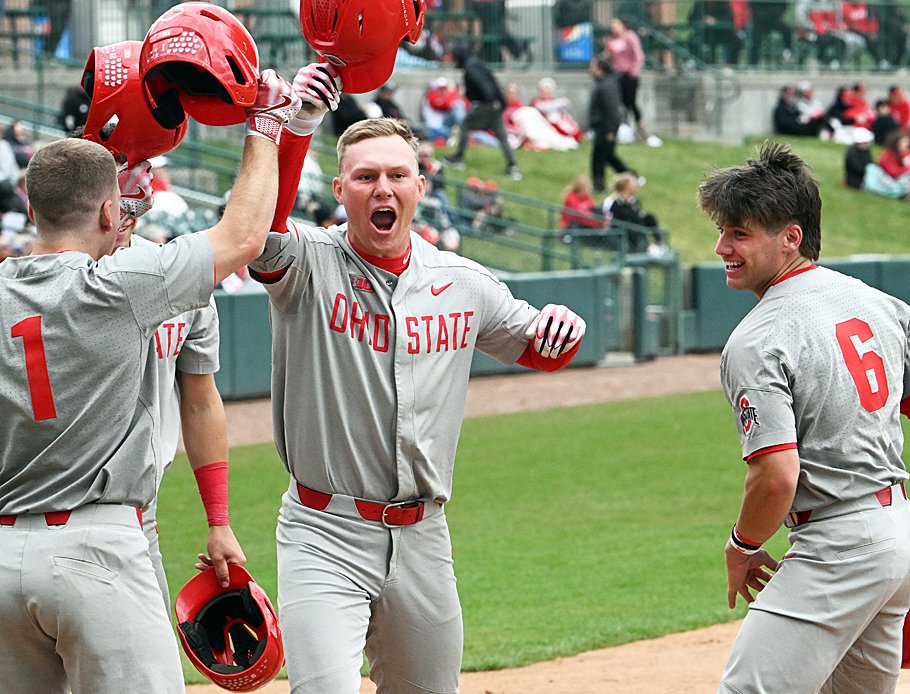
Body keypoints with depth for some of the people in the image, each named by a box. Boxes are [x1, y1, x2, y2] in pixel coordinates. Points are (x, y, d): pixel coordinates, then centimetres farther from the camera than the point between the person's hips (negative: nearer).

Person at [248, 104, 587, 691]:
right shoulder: (307, 264, -5)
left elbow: (540, 351, 21)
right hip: (327, 535, -5)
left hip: (422, 538, 5)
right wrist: (296, 127, -40)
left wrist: (561, 327, -4)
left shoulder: (464, 284, 8)